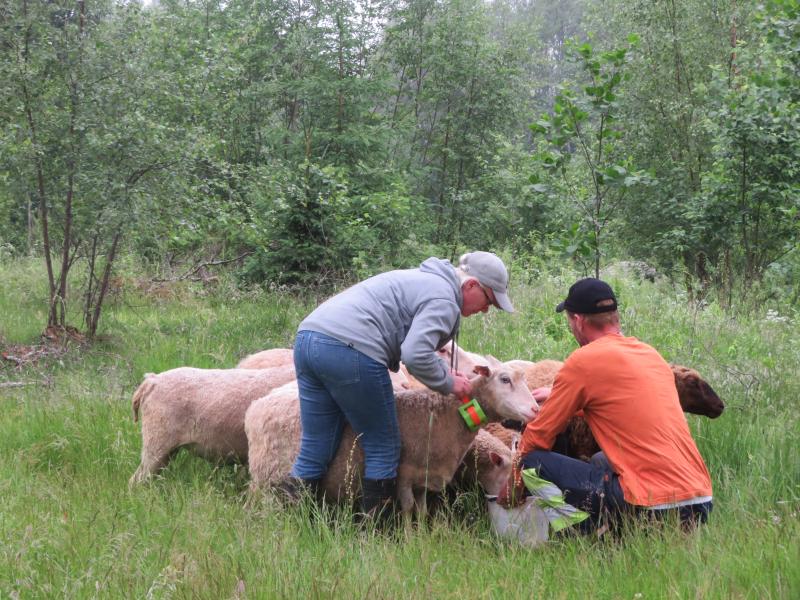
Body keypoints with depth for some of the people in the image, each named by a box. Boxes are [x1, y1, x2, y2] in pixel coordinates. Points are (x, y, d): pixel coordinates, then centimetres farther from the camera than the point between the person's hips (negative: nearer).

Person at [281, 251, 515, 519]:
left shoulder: (424, 279, 28)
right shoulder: (442, 299, -4)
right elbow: (416, 356, -15)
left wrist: (444, 370, 20)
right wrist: (449, 383, 1)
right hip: (350, 350, -9)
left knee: (314, 450, 11)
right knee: (383, 448, 7)